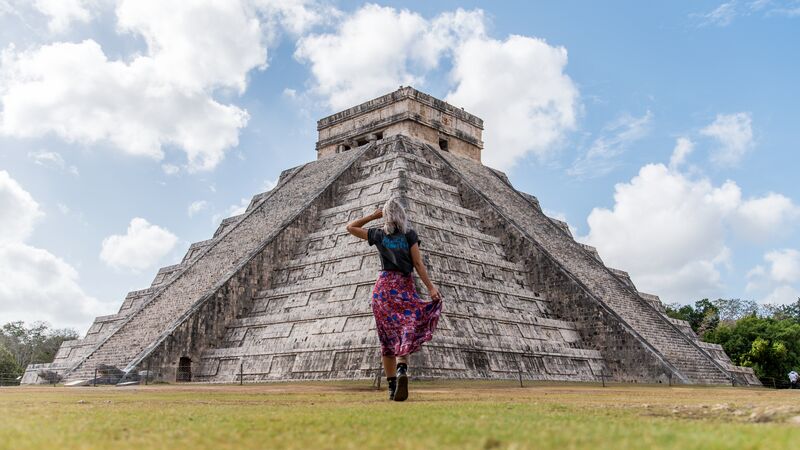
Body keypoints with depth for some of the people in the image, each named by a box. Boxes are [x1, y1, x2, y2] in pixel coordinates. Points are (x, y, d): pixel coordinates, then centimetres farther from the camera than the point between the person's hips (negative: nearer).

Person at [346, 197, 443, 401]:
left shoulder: (378, 234, 8)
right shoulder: (410, 235, 2)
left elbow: (351, 227, 21)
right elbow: (418, 264, -6)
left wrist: (372, 216, 18)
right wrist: (431, 288, -7)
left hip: (384, 286, 2)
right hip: (405, 286, -2)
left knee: (388, 338, 6)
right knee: (405, 332, -7)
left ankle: (391, 385, 3)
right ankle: (402, 369, -35)